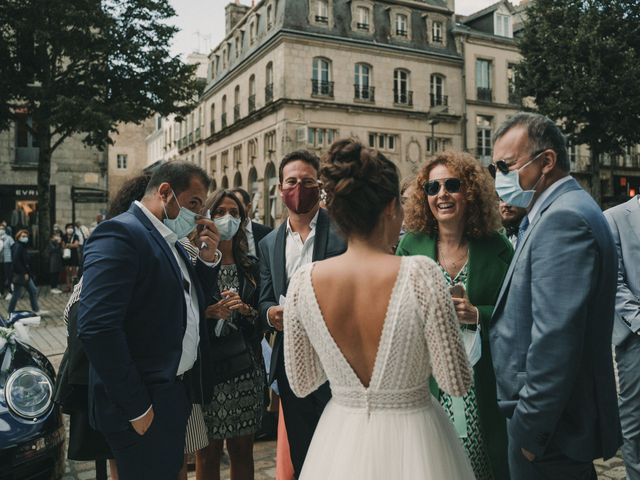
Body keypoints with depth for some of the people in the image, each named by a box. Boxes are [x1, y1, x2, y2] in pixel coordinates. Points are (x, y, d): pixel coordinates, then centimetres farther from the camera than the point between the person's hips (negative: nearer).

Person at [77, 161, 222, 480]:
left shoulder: (170, 241, 12)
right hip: (145, 407, -9)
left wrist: (209, 257, 0)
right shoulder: (119, 234, -18)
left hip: (177, 395, 9)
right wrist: (137, 408, -22)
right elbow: (97, 328, -27)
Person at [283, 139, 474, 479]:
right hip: (412, 440, -2)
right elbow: (456, 384, -14)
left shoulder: (303, 282, -13)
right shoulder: (420, 274, -22)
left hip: (340, 443, 2)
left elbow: (301, 384, -1)